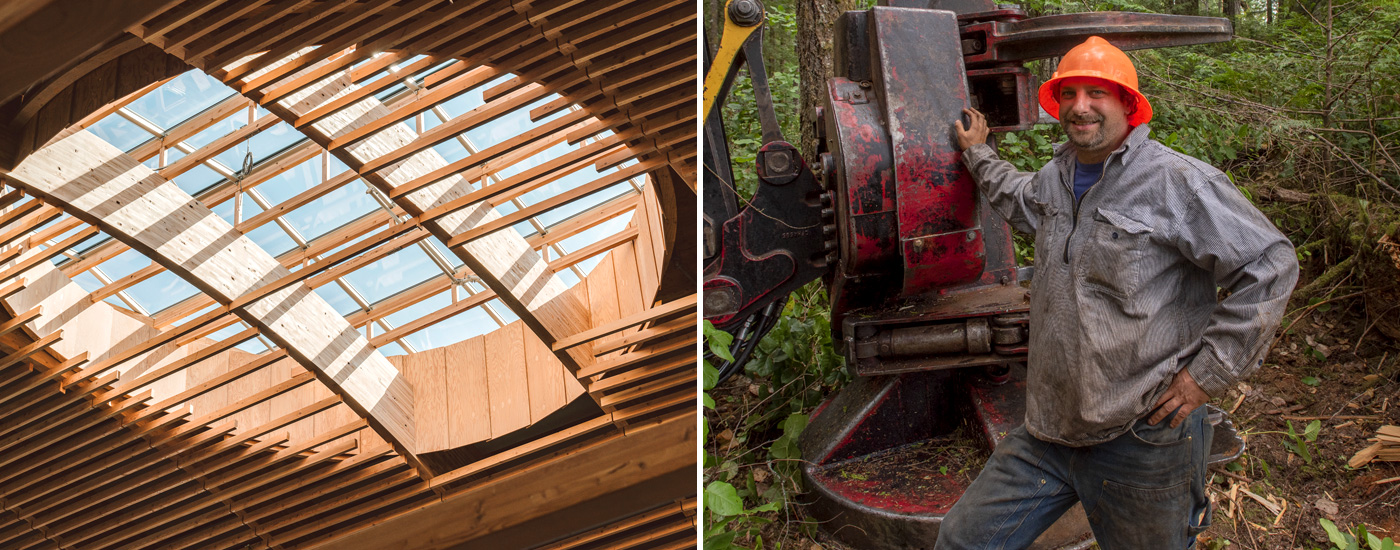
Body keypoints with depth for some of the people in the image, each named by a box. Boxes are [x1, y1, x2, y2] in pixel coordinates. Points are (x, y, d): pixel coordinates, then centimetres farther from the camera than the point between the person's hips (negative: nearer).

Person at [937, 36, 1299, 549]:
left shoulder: (1177, 181, -12)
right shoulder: (1055, 177, 11)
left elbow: (1269, 266, -13)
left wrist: (1209, 372, -13)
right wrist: (977, 153, 44)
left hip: (1140, 444, -6)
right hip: (1047, 432, 7)